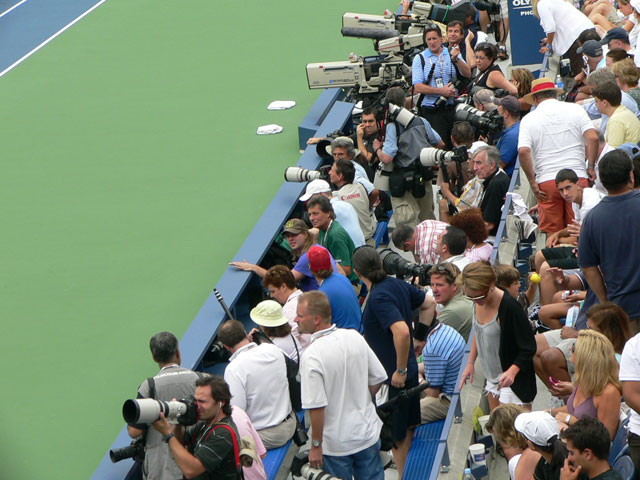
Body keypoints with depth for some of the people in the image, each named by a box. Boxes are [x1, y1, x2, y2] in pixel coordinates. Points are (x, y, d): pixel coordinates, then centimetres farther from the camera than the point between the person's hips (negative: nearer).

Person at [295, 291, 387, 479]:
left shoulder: (311, 357, -23)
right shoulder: (355, 337, -6)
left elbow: (317, 407, -24)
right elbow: (378, 379, 4)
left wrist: (315, 446, -13)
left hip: (336, 445, -5)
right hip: (368, 434, 5)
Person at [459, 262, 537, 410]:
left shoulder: (509, 307, -27)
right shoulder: (478, 303, -4)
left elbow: (529, 348, -22)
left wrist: (512, 371, -36)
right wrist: (470, 362, 16)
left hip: (513, 380, -8)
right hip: (492, 377, 8)